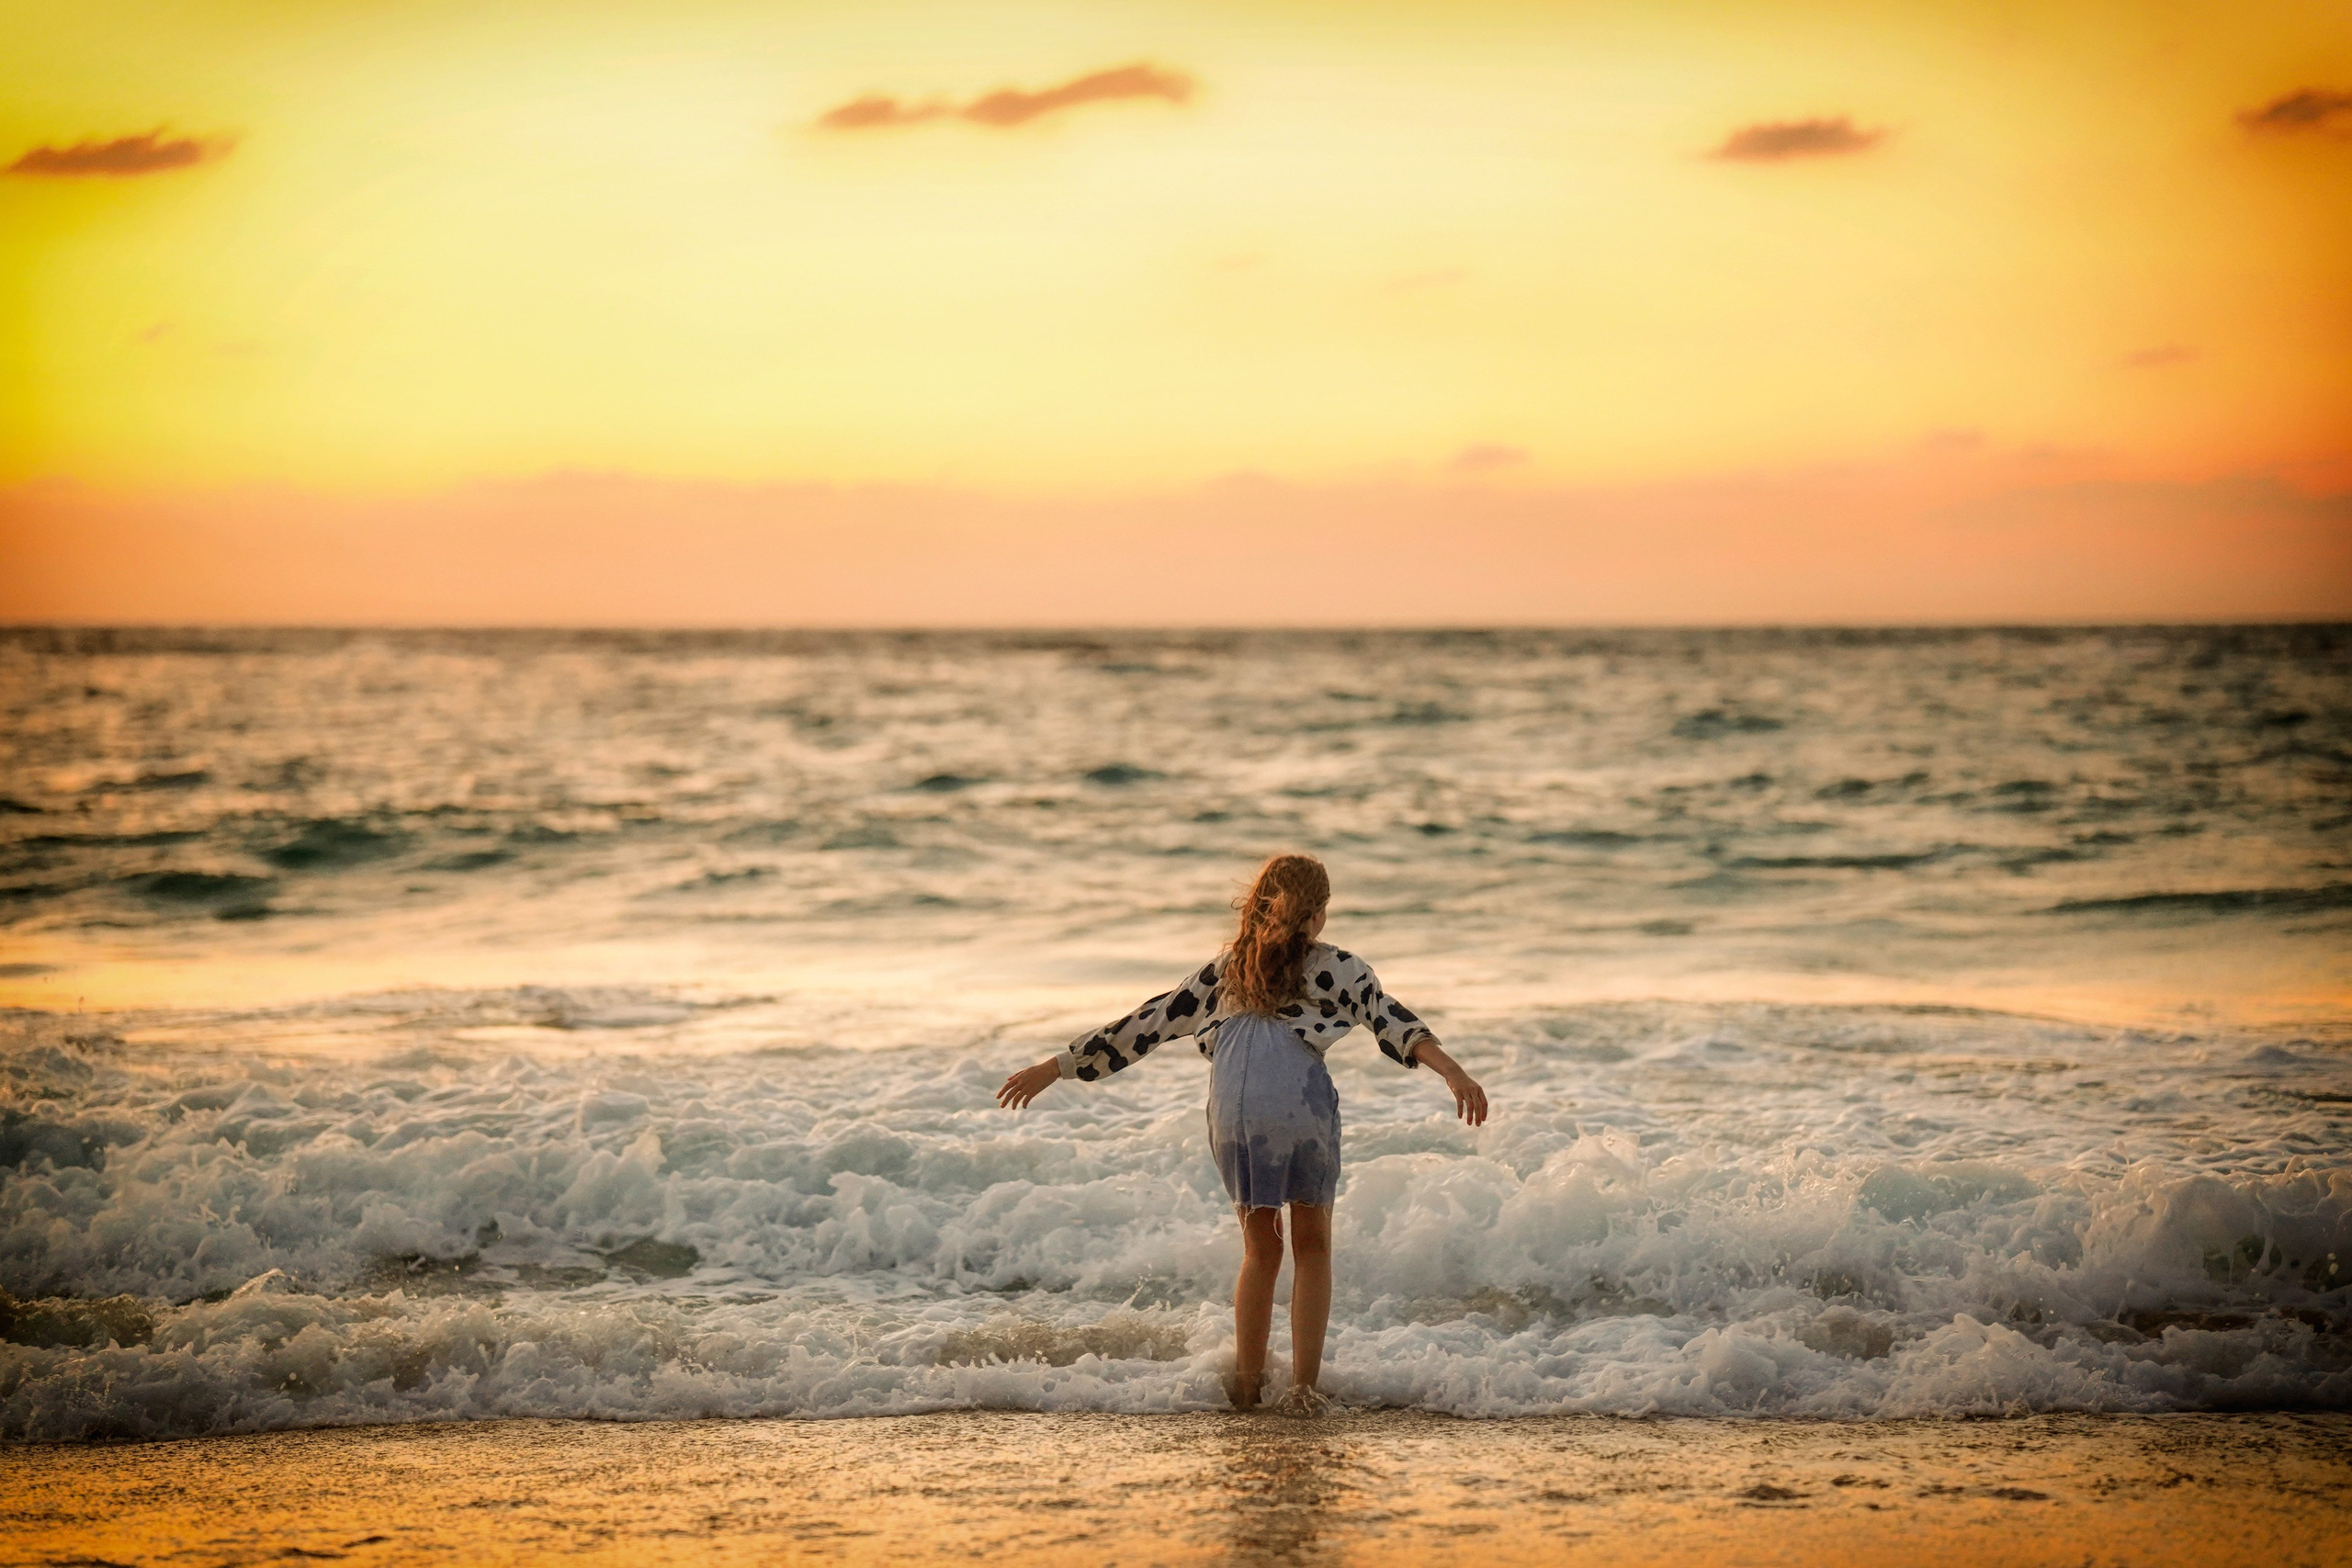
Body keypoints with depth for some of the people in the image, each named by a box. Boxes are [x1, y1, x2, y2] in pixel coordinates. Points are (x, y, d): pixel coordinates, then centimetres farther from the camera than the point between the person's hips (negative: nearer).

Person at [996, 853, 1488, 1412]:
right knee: (1312, 1245, 14)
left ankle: (1246, 1382, 21)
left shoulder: (1224, 971, 25)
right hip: (1302, 1103, -3)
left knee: (1260, 1248, 20)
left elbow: (1147, 1024, 26)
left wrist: (1056, 1066, 32)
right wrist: (1453, 1072, -14)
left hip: (1232, 1110, 3)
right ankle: (1304, 1385, 7)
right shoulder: (1334, 967, 15)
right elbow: (1390, 1018, -2)